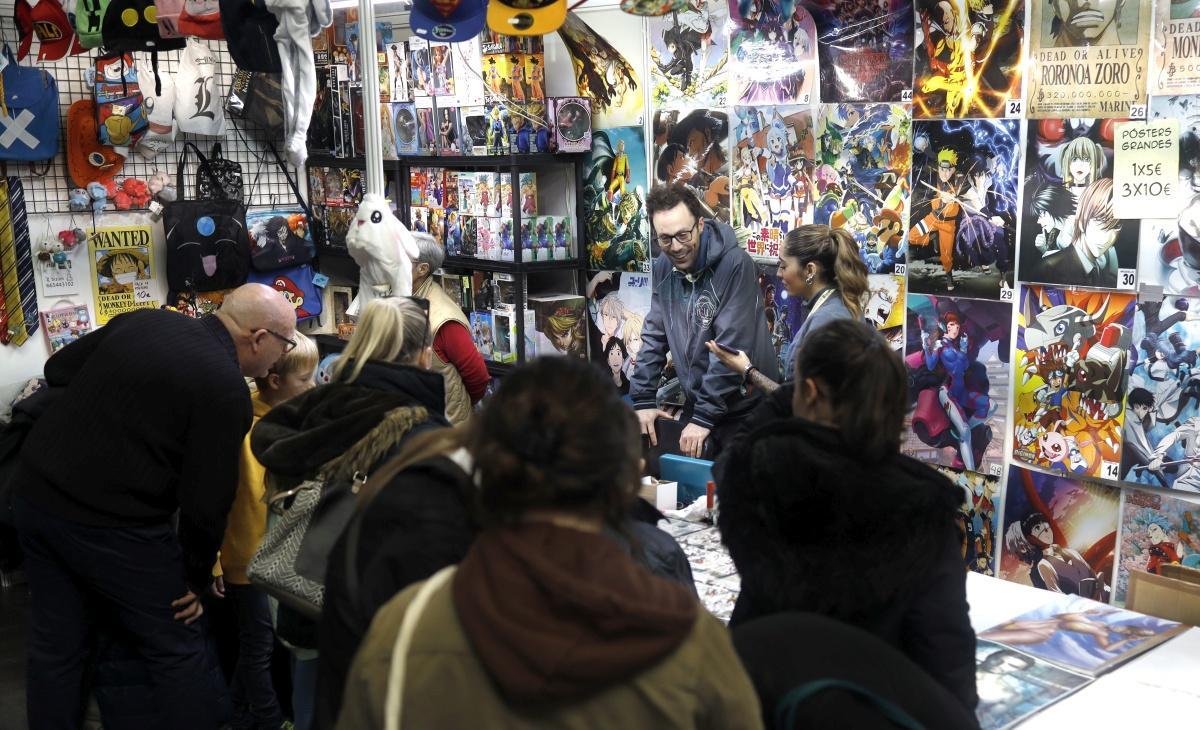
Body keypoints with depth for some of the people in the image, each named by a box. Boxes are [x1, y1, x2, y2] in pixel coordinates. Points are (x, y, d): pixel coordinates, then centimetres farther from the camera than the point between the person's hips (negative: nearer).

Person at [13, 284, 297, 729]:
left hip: (37, 493, 7)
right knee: (178, 650, 8)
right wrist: (199, 577, -2)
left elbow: (58, 370, 16)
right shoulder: (226, 388, -15)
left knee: (55, 645, 19)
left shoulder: (143, 320, 5)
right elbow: (206, 500, -15)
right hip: (113, 524, -7)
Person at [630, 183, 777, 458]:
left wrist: (705, 415, -22)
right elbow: (654, 335, 8)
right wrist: (643, 399, 2)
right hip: (695, 405, 6)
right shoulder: (664, 266, 1)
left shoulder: (736, 265, -19)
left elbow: (732, 347, -23)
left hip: (744, 411, -6)